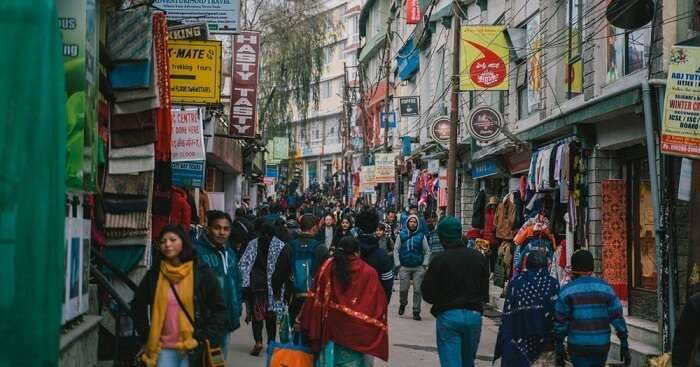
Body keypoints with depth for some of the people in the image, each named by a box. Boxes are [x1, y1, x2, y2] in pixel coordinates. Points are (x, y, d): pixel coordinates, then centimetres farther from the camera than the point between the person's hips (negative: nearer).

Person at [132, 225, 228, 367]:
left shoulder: (202, 272, -2)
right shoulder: (154, 274, 5)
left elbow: (220, 310, 0)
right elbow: (138, 306, 18)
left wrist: (205, 339, -8)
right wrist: (147, 336, 11)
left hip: (193, 350, -2)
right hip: (163, 349, 2)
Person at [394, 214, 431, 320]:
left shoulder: (421, 236, 3)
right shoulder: (401, 235, 3)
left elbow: (427, 251, 8)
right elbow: (396, 250, 6)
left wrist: (424, 265, 0)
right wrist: (398, 264, -1)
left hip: (418, 268, 0)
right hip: (404, 267, 0)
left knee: (417, 290, -2)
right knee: (403, 289, -4)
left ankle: (416, 312, 7)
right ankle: (402, 304, 27)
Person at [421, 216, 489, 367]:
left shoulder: (439, 260, -10)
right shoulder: (479, 257, 3)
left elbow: (428, 294, -6)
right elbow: (485, 291, 10)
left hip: (448, 315, -4)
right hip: (474, 315, 4)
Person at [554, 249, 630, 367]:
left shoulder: (567, 291, -4)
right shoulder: (605, 288, 3)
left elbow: (560, 322, -5)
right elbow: (618, 318, 0)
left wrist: (559, 348, 2)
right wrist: (624, 346, 4)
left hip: (578, 347, -3)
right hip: (602, 346, 3)